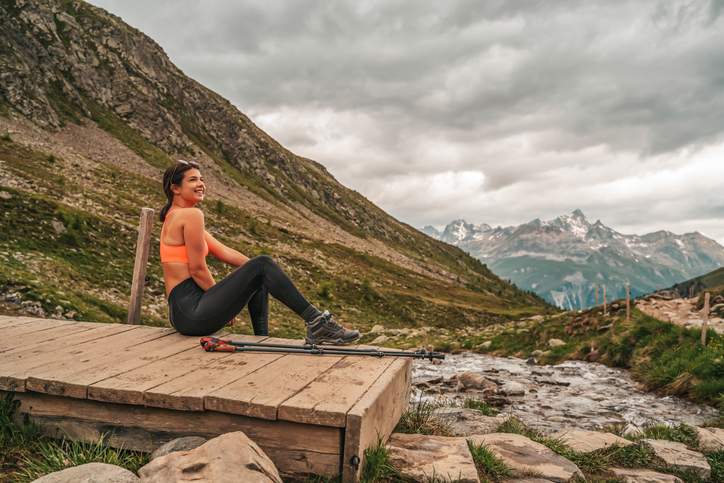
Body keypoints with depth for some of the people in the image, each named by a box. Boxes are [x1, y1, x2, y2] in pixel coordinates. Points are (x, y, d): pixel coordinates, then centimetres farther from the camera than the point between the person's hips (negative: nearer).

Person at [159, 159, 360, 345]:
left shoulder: (176, 216, 19)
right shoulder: (191, 214, -12)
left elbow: (223, 251, 16)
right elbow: (197, 269, -14)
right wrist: (221, 301, 0)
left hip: (183, 310, 10)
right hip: (192, 311, -10)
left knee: (259, 279, 22)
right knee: (262, 265, -14)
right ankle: (316, 322, -15)